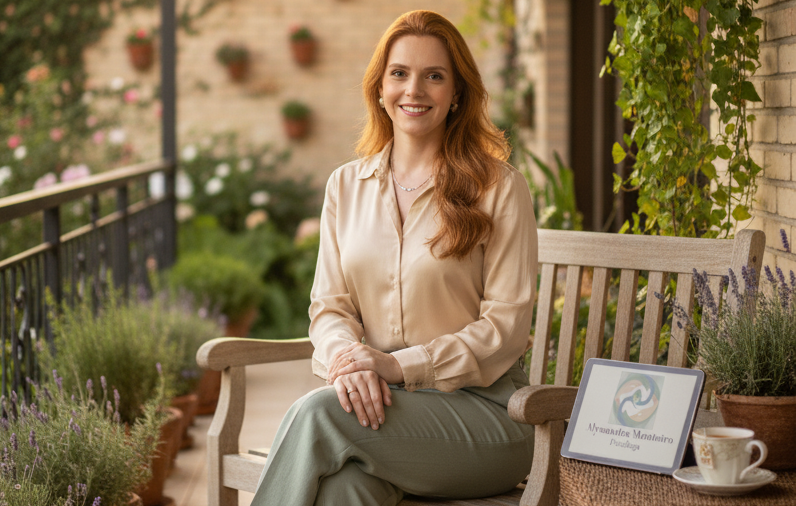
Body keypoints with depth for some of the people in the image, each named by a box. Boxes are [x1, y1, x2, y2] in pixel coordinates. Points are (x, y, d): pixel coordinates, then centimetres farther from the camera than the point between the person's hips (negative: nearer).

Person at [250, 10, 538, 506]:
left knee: (317, 412, -30)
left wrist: (401, 365, -16)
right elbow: (330, 304, 11)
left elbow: (505, 327, -5)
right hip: (379, 401, 3)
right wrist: (347, 356, -13)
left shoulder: (499, 188, -1)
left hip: (479, 405, -3)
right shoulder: (346, 185, 14)